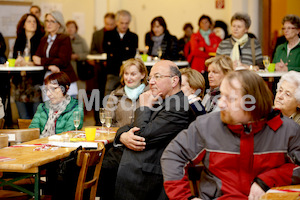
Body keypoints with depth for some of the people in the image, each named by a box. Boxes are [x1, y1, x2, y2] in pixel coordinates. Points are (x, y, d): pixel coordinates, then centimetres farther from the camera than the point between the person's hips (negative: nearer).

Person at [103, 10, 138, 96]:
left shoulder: (133, 37, 10)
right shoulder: (108, 35, 11)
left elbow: (131, 55, -1)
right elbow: (106, 49, -3)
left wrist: (114, 54, -6)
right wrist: (124, 50, -6)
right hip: (113, 73, 0)